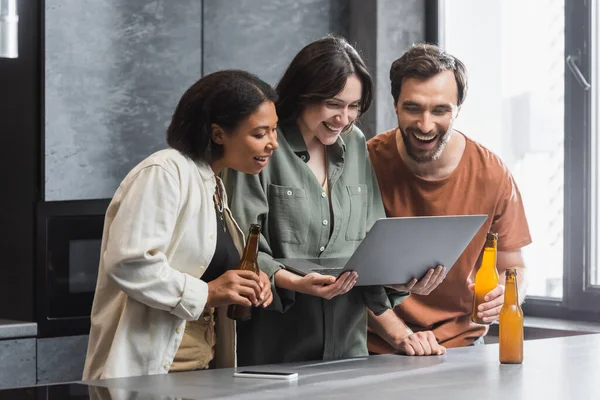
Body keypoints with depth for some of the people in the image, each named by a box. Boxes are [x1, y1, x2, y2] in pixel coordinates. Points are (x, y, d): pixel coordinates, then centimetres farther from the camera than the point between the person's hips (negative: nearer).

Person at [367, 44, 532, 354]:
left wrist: (505, 297, -16)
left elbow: (513, 267, 7)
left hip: (461, 341, 2)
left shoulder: (493, 176, -4)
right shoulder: (368, 163, -9)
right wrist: (400, 334, -18)